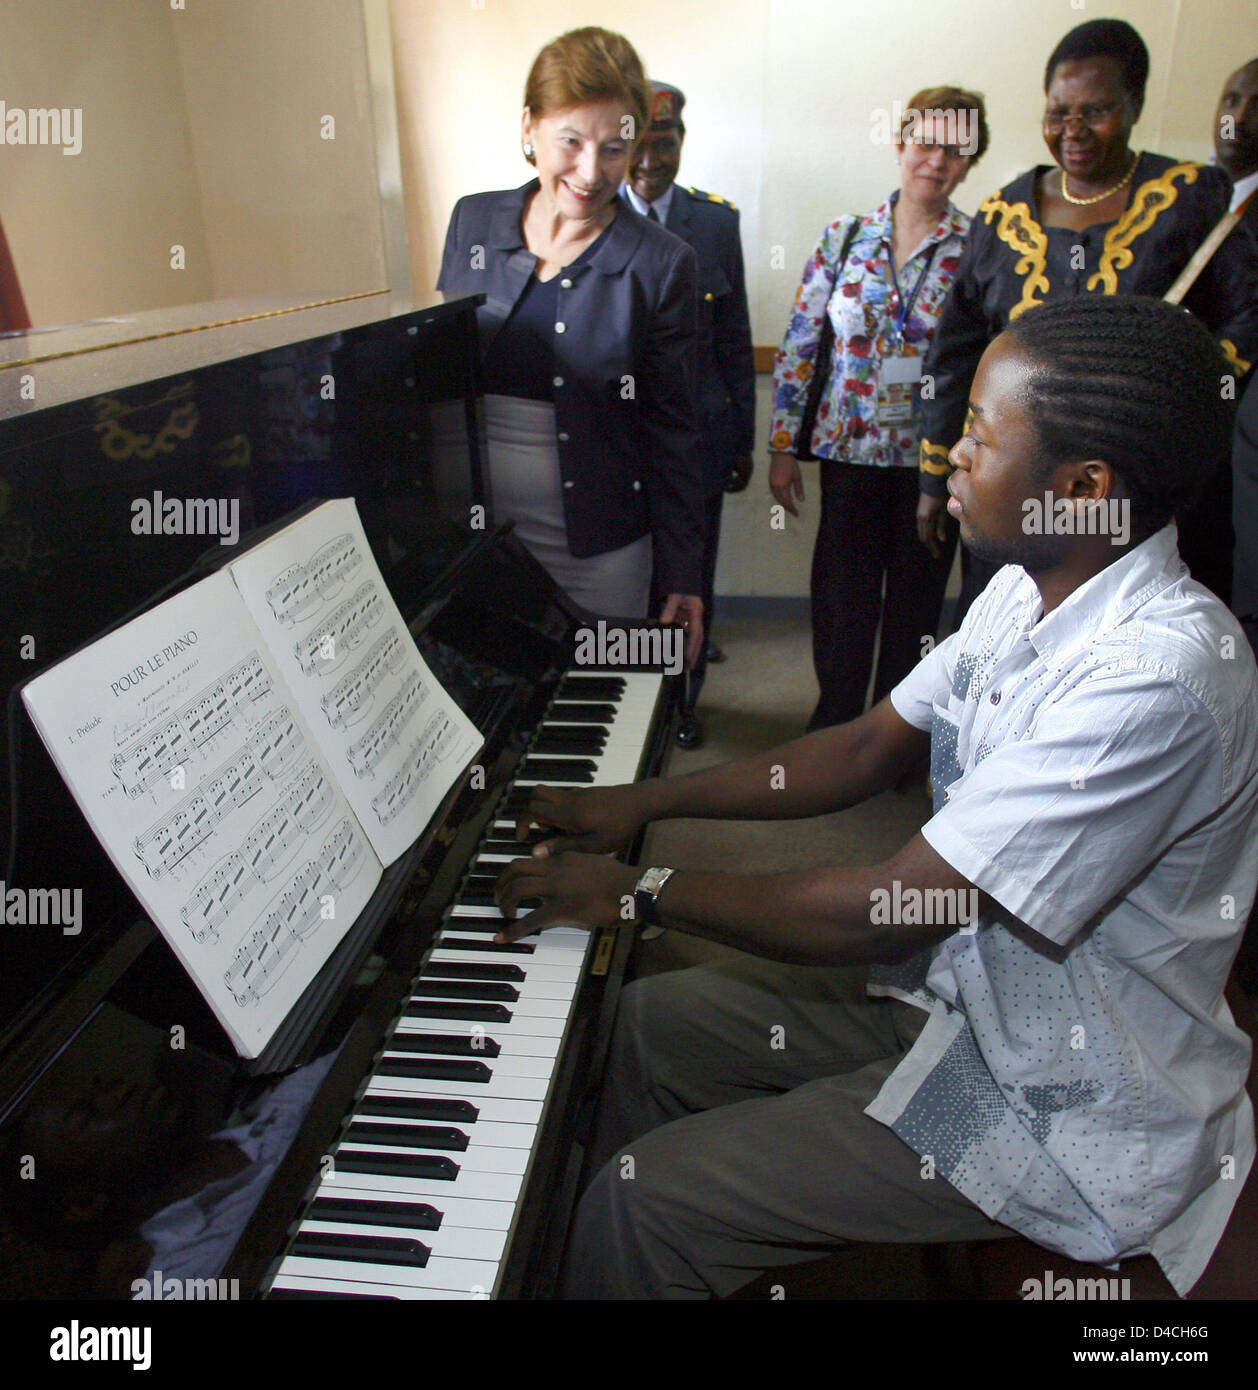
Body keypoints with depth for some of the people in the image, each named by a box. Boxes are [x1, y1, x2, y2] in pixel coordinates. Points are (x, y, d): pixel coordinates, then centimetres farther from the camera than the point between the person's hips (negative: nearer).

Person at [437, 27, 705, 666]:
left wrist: (683, 578, -5)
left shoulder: (660, 264, -7)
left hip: (599, 552, -3)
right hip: (473, 537, 3)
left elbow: (670, 434, -4)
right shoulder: (473, 222, 2)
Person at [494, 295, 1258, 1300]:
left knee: (646, 1200, -13)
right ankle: (666, 1252, 31)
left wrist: (642, 890, -18)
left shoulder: (1157, 673, -31)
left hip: (1063, 1111, -8)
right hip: (967, 998, 8)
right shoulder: (1031, 591, -2)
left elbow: (889, 912, -31)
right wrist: (642, 802, 1)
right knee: (652, 1019, 11)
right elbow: (868, 752, 5)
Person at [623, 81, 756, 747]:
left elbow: (735, 337, 6)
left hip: (697, 434, 2)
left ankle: (683, 697, 32)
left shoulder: (717, 221, 3)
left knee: (691, 575, 12)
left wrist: (743, 439, 5)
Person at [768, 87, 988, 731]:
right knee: (840, 601, 6)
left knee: (915, 603, 11)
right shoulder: (844, 237, 3)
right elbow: (798, 346, 4)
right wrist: (783, 446, 2)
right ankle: (835, 724, 27)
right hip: (851, 449, 1)